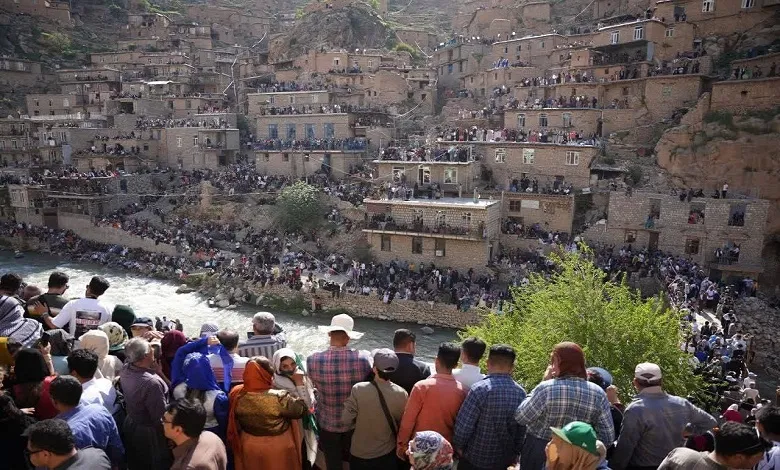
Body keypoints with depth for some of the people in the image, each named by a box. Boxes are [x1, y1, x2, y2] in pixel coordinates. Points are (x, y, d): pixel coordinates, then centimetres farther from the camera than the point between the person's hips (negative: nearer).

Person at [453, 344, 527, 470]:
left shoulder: (480, 389, -22)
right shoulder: (521, 393, -8)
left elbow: (463, 425, -19)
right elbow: (523, 430, 0)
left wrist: (459, 445, -1)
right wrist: (515, 453, 15)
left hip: (475, 459, -4)